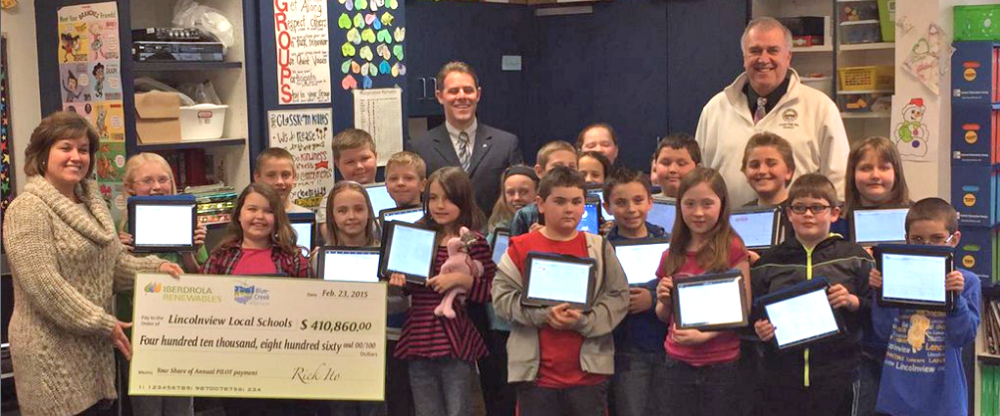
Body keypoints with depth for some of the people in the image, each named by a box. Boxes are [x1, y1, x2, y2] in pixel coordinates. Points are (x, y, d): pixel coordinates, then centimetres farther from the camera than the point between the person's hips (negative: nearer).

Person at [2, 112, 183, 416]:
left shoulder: (92, 202, 13)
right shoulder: (28, 210, -13)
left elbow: (114, 260, 18)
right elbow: (45, 285, -20)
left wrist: (155, 267, 0)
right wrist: (104, 324, -18)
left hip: (93, 345, 8)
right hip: (52, 351, -7)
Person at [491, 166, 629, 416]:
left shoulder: (599, 248, 4)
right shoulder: (521, 248, 1)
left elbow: (619, 296, 0)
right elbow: (502, 297, -3)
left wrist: (584, 320, -15)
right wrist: (542, 314, -17)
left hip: (589, 368, 1)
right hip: (536, 370, -1)